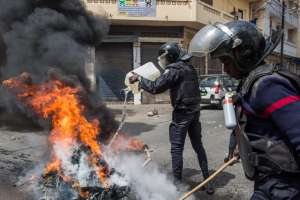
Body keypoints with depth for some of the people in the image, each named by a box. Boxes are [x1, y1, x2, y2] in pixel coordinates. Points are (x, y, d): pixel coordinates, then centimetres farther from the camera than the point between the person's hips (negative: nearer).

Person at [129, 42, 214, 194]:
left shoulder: (174, 70, -12)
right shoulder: (189, 68, 13)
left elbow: (155, 88, -16)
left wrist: (139, 78, -4)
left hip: (182, 113, -8)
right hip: (195, 111, 8)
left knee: (176, 149, 2)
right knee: (198, 146, 15)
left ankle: (177, 183, 9)